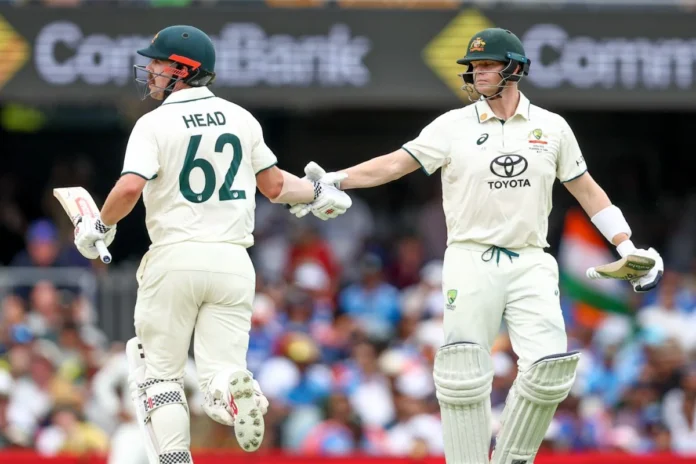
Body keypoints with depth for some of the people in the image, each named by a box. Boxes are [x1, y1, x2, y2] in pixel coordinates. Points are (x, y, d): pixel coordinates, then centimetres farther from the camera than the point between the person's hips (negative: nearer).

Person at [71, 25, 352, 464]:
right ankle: (235, 391, -34)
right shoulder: (241, 119, 9)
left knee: (160, 374, 10)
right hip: (233, 262, 3)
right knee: (220, 374, 2)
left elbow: (130, 187, -18)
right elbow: (274, 185, 16)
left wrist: (101, 226, -1)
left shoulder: (156, 123, -5)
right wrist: (319, 193, 33)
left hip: (174, 258, -3)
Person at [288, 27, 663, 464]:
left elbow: (585, 187, 14)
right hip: (471, 261, -1)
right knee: (464, 373, -9)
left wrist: (627, 247, 10)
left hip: (530, 264, 1)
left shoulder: (552, 128, 7)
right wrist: (333, 181, -17)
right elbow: (395, 163, -4)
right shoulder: (454, 126, 2)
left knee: (549, 367, -13)